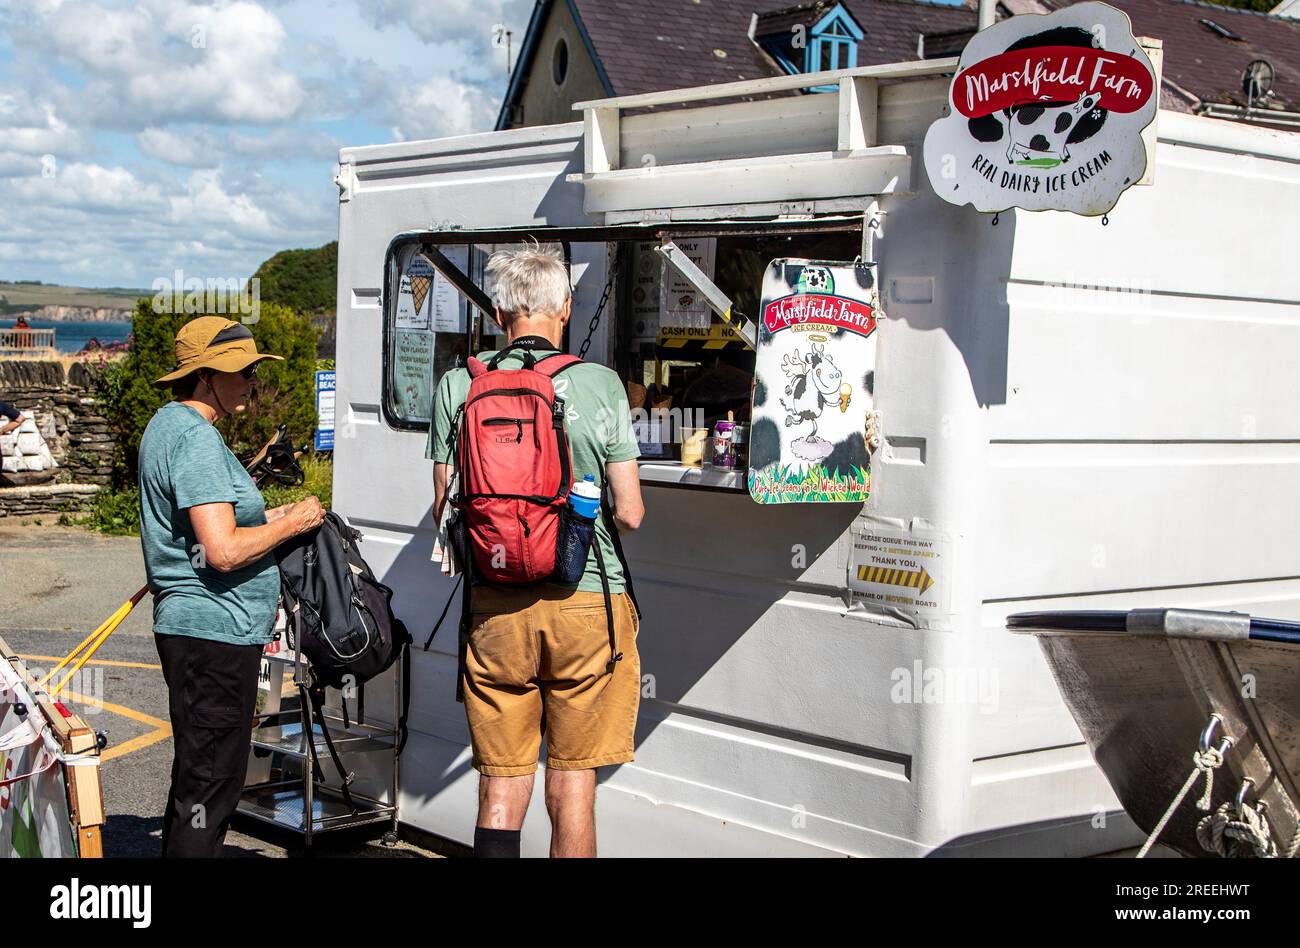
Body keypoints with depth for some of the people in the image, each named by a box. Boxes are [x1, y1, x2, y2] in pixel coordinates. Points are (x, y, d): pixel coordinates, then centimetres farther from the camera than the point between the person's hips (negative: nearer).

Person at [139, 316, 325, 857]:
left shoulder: (168, 424, 17)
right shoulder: (198, 439, -17)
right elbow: (223, 551, -24)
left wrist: (266, 520, 15)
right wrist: (290, 524, -10)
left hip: (189, 626, 11)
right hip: (214, 631, -11)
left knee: (196, 776, 20)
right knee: (209, 783, -5)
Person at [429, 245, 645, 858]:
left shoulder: (458, 387, 0)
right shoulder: (601, 385, -5)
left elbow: (445, 514, 2)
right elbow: (629, 513, -4)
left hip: (495, 606, 1)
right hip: (586, 600, -1)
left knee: (501, 784, 10)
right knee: (572, 783, 8)